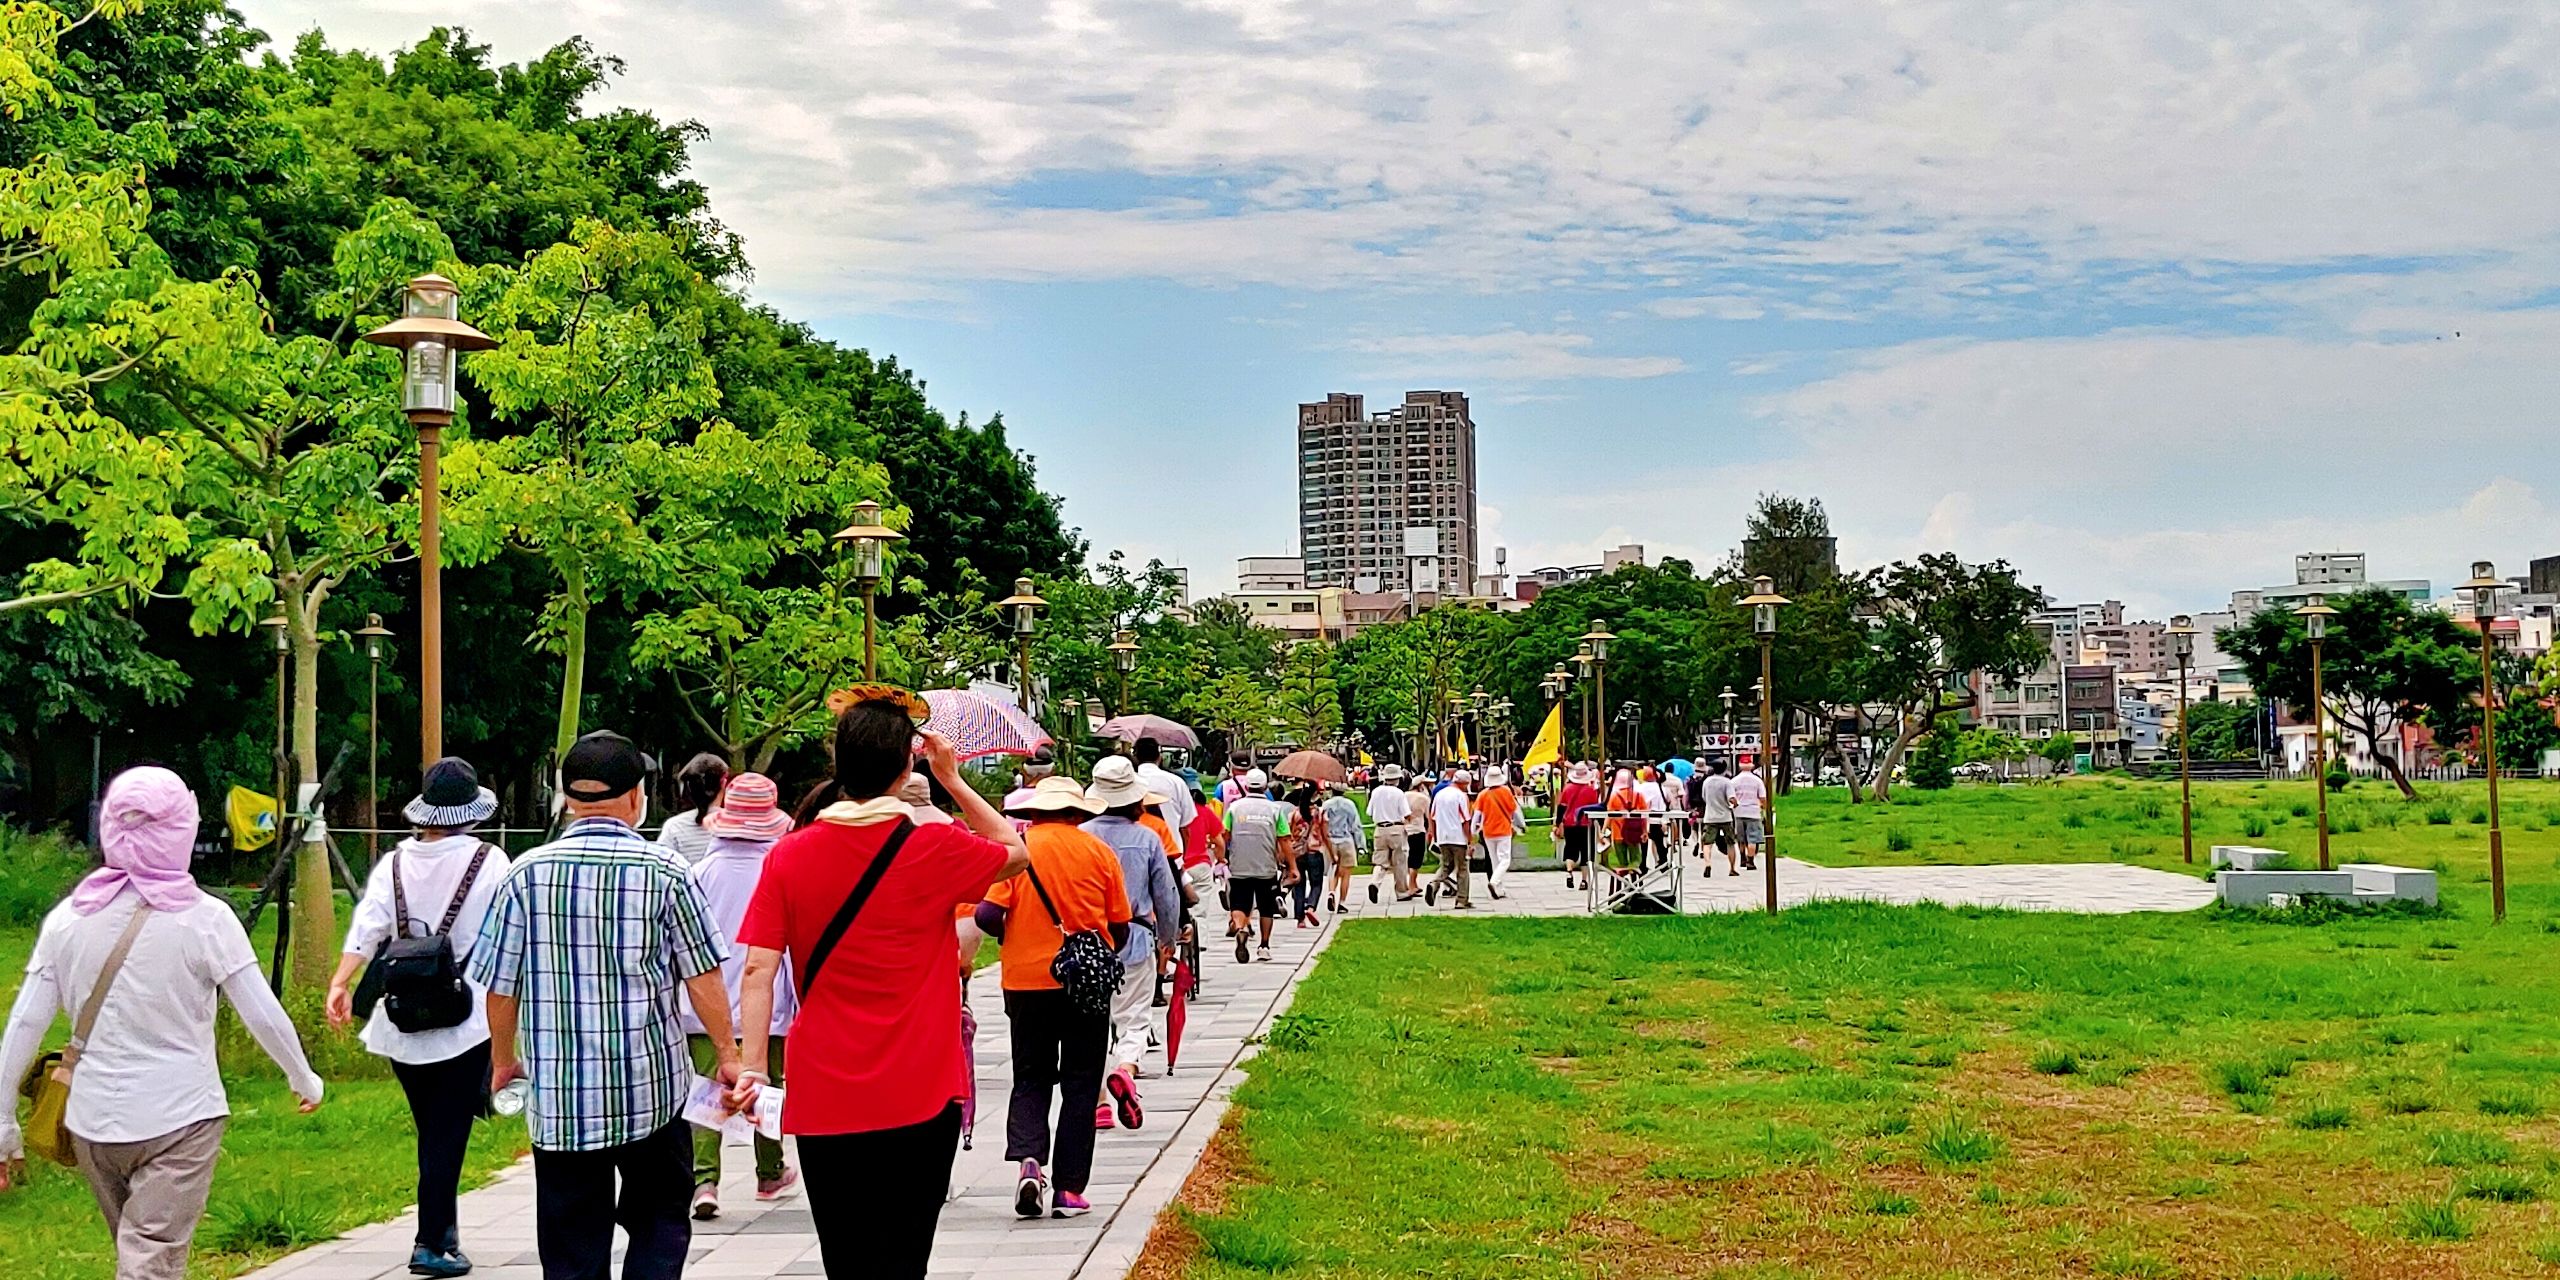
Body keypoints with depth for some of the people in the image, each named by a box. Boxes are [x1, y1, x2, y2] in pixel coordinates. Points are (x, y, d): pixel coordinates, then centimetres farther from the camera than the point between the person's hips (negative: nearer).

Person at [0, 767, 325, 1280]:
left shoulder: (69, 917, 0)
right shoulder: (204, 918, -10)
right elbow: (264, 1017, -8)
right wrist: (305, 1080, 9)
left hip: (93, 1122, 4)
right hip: (178, 1121, -4)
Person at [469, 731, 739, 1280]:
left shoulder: (527, 873, -2)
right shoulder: (665, 872, -6)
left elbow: (500, 986, 3)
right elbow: (703, 978, -3)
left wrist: (503, 1061, 19)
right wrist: (728, 1055, 9)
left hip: (557, 1093, 2)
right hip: (650, 1083, -1)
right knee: (660, 1221, 13)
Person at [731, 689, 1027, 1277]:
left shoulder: (788, 856, -3)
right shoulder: (936, 848, -7)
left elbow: (758, 970, -8)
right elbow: (1016, 853, 12)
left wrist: (752, 1066, -8)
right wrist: (952, 780, 12)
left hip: (824, 1098, 2)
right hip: (921, 1097, -1)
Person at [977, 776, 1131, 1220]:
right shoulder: (1099, 852, 1)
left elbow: (987, 916, -11)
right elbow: (1120, 930, 3)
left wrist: (1013, 935, 11)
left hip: (1026, 982, 0)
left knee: (1030, 1080, 13)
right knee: (1080, 1085, 9)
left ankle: (1028, 1160, -9)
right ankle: (1069, 1189, 7)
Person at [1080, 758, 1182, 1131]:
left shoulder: (1081, 836, -3)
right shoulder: (1147, 839, -1)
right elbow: (1168, 897, 5)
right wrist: (1167, 943, 19)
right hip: (1135, 940, -1)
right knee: (1133, 1019, 6)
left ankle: (1098, 1104, 13)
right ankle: (1125, 1072, -23)